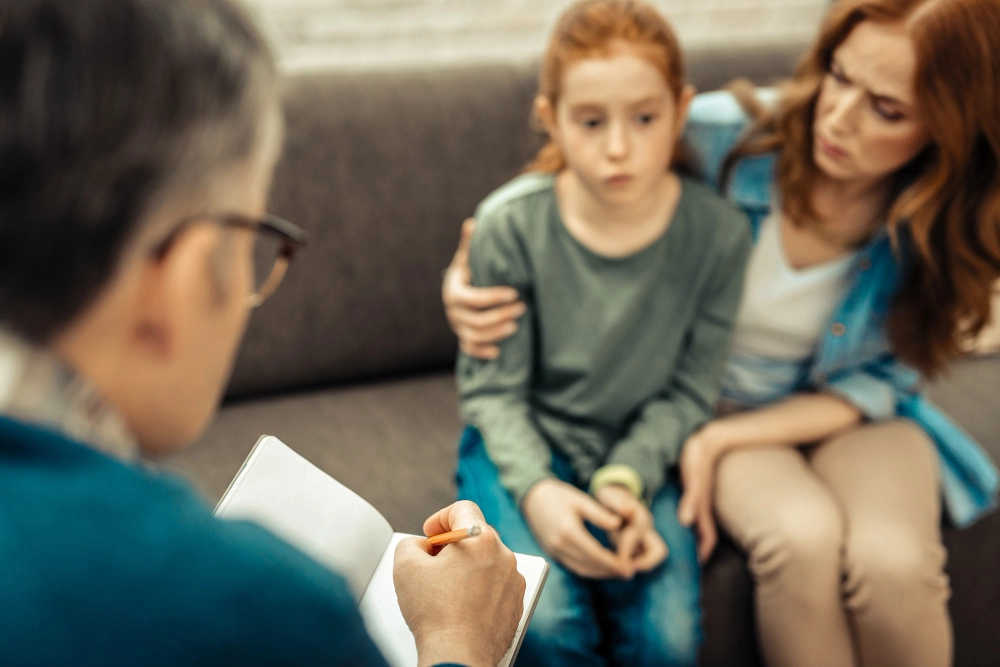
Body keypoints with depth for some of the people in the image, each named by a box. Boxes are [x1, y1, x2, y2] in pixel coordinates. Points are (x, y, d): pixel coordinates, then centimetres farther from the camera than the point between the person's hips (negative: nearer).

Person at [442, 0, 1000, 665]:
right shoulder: (719, 136, -22)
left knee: (893, 560, -30)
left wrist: (722, 440, -20)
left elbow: (874, 383, -8)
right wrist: (465, 283, -25)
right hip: (709, 401, -1)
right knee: (804, 534, -33)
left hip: (847, 413, 1)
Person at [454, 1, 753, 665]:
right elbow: (492, 388, -8)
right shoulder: (510, 224, -16)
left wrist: (626, 479, -17)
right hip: (524, 446, -1)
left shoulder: (718, 232, -13)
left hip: (640, 451, 1)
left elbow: (687, 391, -3)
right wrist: (536, 489, -23)